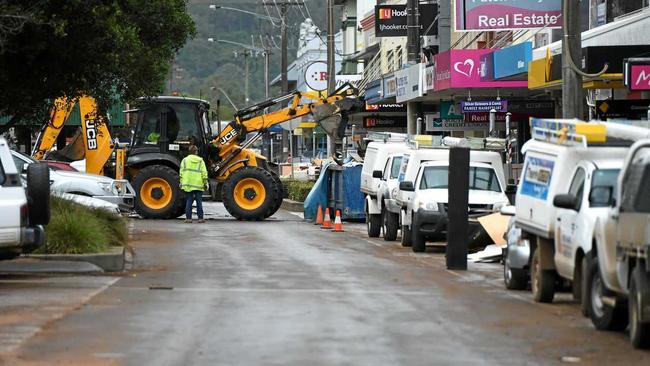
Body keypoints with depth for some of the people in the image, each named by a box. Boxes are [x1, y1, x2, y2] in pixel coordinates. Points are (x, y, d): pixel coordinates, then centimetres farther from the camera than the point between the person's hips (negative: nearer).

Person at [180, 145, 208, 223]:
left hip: (188, 184, 1)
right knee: (199, 201, 4)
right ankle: (200, 218, 4)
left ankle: (188, 218, 1)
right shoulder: (200, 161, 1)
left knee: (189, 201, 4)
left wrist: (181, 183, 9)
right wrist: (205, 183, 6)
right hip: (198, 184, -1)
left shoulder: (185, 160, 3)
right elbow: (204, 173, -1)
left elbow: (181, 173, 2)